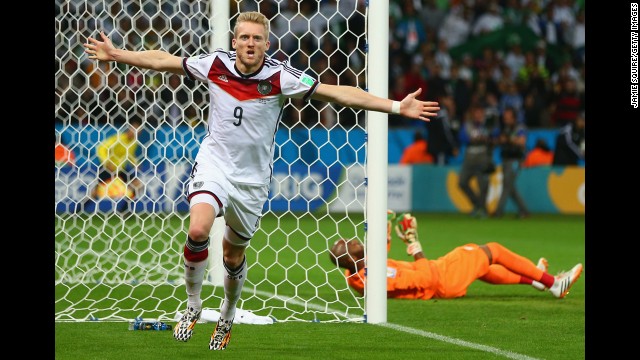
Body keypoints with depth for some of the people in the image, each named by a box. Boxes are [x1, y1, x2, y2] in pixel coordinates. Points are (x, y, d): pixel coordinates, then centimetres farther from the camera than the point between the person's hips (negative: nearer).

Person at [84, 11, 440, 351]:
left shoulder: (281, 77, -15)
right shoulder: (215, 65, -10)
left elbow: (338, 93, -15)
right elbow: (164, 61, 5)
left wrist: (397, 106, -20)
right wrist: (116, 54, 9)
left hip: (252, 178, 0)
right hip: (214, 164, 0)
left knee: (234, 253, 13)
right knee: (198, 229, -26)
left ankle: (228, 316, 42)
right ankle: (193, 305, -3)